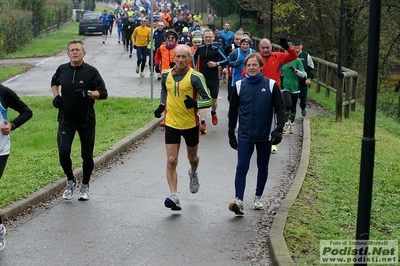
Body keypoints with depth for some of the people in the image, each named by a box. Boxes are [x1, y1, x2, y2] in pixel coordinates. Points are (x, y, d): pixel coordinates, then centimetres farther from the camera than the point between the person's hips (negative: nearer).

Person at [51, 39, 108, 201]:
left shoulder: (91, 71, -6)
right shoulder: (62, 70, 3)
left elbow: (103, 94, -7)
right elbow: (54, 83, 24)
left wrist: (87, 93, -23)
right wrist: (56, 96, 6)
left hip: (86, 121, -2)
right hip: (66, 120, 2)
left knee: (87, 156, 6)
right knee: (63, 153, -10)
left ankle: (85, 186, 28)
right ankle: (70, 181, 17)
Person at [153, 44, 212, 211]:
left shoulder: (195, 77, -12)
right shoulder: (166, 74, 1)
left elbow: (208, 100, -12)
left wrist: (195, 103, -32)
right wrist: (162, 105, 6)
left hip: (190, 124, -2)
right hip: (171, 124, 2)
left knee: (192, 157, 20)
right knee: (171, 161, -8)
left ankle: (193, 174, 54)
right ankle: (174, 197, -7)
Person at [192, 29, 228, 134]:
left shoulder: (217, 49, -5)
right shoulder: (199, 48, 2)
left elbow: (226, 60, -2)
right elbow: (194, 57, 21)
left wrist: (216, 63, -16)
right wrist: (195, 68, 12)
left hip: (214, 78, 0)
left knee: (214, 100, 11)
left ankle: (213, 112, 46)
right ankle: (203, 124, -13)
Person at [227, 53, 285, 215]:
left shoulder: (271, 85, -2)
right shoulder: (239, 86, 2)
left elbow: (280, 108, -1)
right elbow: (233, 111, 8)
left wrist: (279, 129, -12)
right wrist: (231, 133, 8)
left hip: (265, 135, 0)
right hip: (245, 135, 0)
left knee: (263, 167, 12)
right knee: (242, 167, -11)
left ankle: (258, 198, 27)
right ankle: (238, 201, -16)